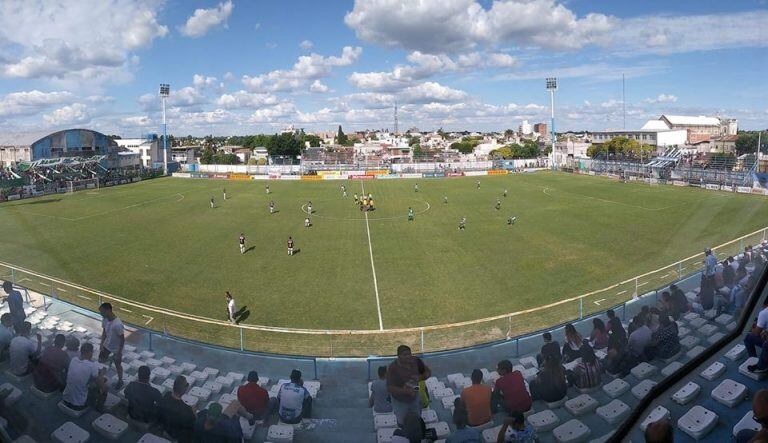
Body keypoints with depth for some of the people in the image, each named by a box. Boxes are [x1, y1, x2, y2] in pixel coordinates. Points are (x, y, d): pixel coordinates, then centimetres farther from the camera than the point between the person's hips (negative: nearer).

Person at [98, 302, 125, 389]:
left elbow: (122, 339, -26)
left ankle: (120, 381, 37)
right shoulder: (104, 319, -14)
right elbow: (104, 332, 4)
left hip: (116, 349, -6)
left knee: (117, 365, 15)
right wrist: (102, 344, 5)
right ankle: (112, 358, 46)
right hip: (107, 345, 6)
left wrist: (119, 353, -19)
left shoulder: (118, 324, -36)